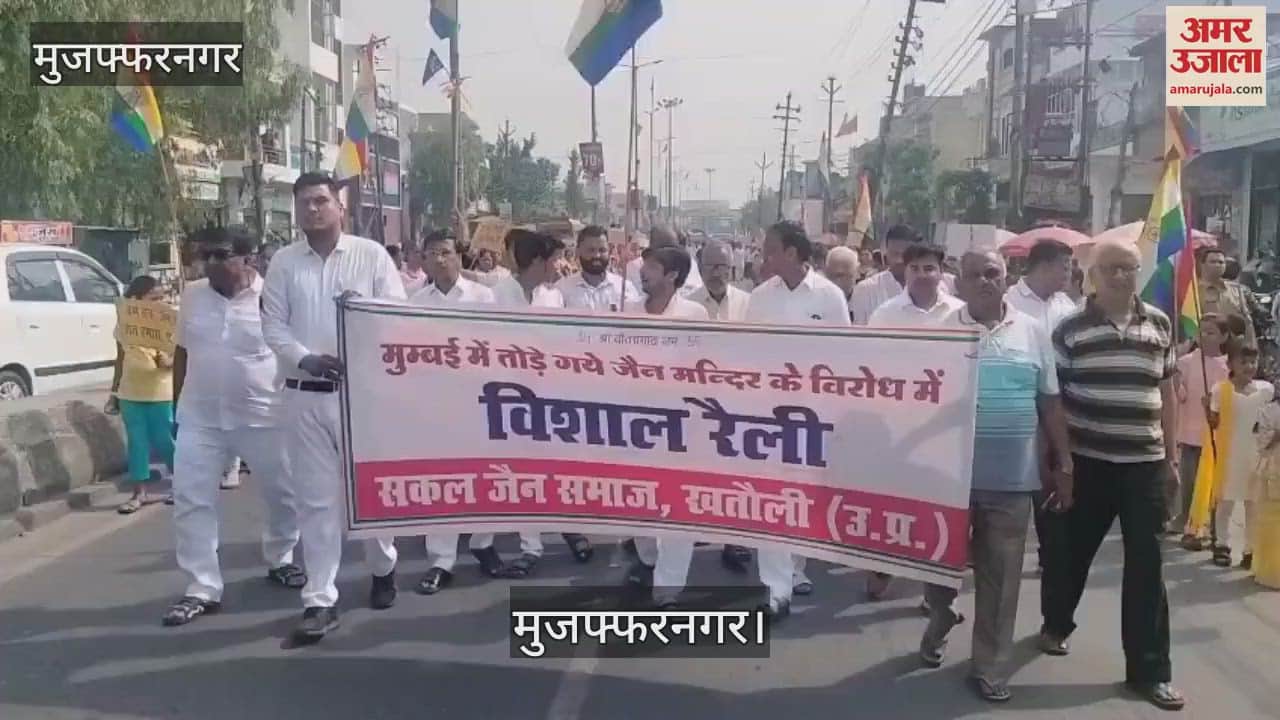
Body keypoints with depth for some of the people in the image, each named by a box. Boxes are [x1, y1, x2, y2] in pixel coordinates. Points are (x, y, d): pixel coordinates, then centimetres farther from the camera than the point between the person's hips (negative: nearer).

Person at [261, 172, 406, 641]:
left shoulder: (371, 254, 2)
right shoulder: (284, 263, 8)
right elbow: (273, 325, 4)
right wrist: (305, 359, -13)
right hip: (305, 394, 1)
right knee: (315, 498, 3)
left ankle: (383, 568, 33)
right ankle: (320, 599, 8)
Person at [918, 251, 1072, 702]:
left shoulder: (1032, 332, 4)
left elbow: (1050, 403, 8)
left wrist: (1064, 465, 7)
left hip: (1012, 477, 1)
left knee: (1000, 577, 8)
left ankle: (990, 666, 22)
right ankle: (940, 619, 42)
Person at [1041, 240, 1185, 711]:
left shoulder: (1160, 324, 6)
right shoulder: (1070, 328, -5)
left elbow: (1166, 392, 12)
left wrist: (1171, 454, 10)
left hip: (1145, 463, 2)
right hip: (1086, 462, -2)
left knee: (1146, 565, 3)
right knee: (1074, 551, 13)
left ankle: (1149, 670, 11)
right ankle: (1057, 624, 39)